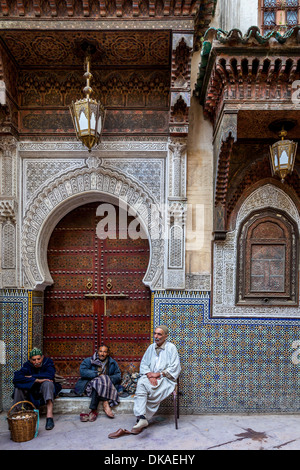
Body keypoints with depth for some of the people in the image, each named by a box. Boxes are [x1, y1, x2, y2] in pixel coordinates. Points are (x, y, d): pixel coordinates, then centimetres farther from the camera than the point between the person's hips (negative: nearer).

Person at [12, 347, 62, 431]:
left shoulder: (48, 361, -12)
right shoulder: (27, 365, -10)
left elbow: (50, 375, -31)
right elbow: (16, 378, -28)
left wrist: (31, 377, -26)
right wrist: (37, 380, -34)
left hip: (45, 390, -2)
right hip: (31, 392, 2)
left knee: (47, 383, -35)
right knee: (18, 386, -22)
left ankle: (49, 415, -43)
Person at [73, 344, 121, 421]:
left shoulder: (112, 363, 16)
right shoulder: (89, 360, 8)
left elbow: (118, 375, 12)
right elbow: (82, 371, -8)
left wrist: (109, 378, -11)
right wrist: (98, 374, -15)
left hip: (107, 387, 2)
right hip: (89, 385, -1)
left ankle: (93, 411, -33)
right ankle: (105, 403, -36)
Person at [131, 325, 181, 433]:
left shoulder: (171, 348, -1)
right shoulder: (151, 347, 14)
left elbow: (175, 368, -6)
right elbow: (143, 364, 12)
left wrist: (159, 374, -13)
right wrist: (149, 375, -9)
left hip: (165, 379, -4)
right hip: (150, 377, 4)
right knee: (141, 383, -30)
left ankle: (141, 418, -16)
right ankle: (141, 419, -33)